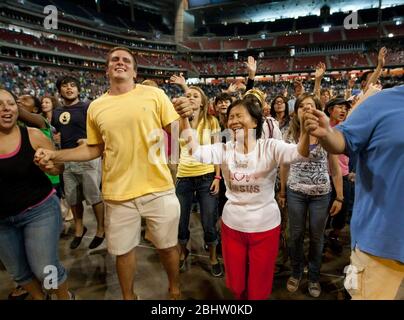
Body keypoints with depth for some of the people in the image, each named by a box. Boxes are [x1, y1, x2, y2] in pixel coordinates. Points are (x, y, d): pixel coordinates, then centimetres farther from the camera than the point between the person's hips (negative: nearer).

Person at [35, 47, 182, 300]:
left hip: (158, 188, -2)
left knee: (167, 246, 15)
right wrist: (55, 155, 3)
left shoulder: (154, 94, -3)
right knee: (123, 250, 17)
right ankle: (128, 296, 45)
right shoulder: (96, 107, 5)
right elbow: (95, 149, 12)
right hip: (118, 193, 2)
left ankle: (175, 289, 44)